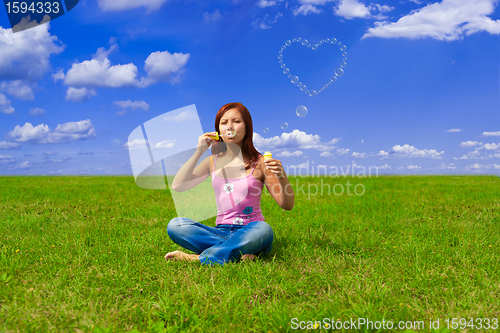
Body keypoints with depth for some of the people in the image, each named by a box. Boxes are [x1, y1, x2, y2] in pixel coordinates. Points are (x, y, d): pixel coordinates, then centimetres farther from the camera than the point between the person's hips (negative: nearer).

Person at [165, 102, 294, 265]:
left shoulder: (259, 163, 1)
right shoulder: (212, 161, 9)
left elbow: (287, 205, -2)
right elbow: (177, 186, -3)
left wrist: (282, 176, -21)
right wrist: (198, 152, -5)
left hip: (249, 231, -2)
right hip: (221, 232, 3)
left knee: (263, 229, -37)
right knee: (175, 225, -20)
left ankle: (199, 258, -25)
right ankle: (238, 251, -24)